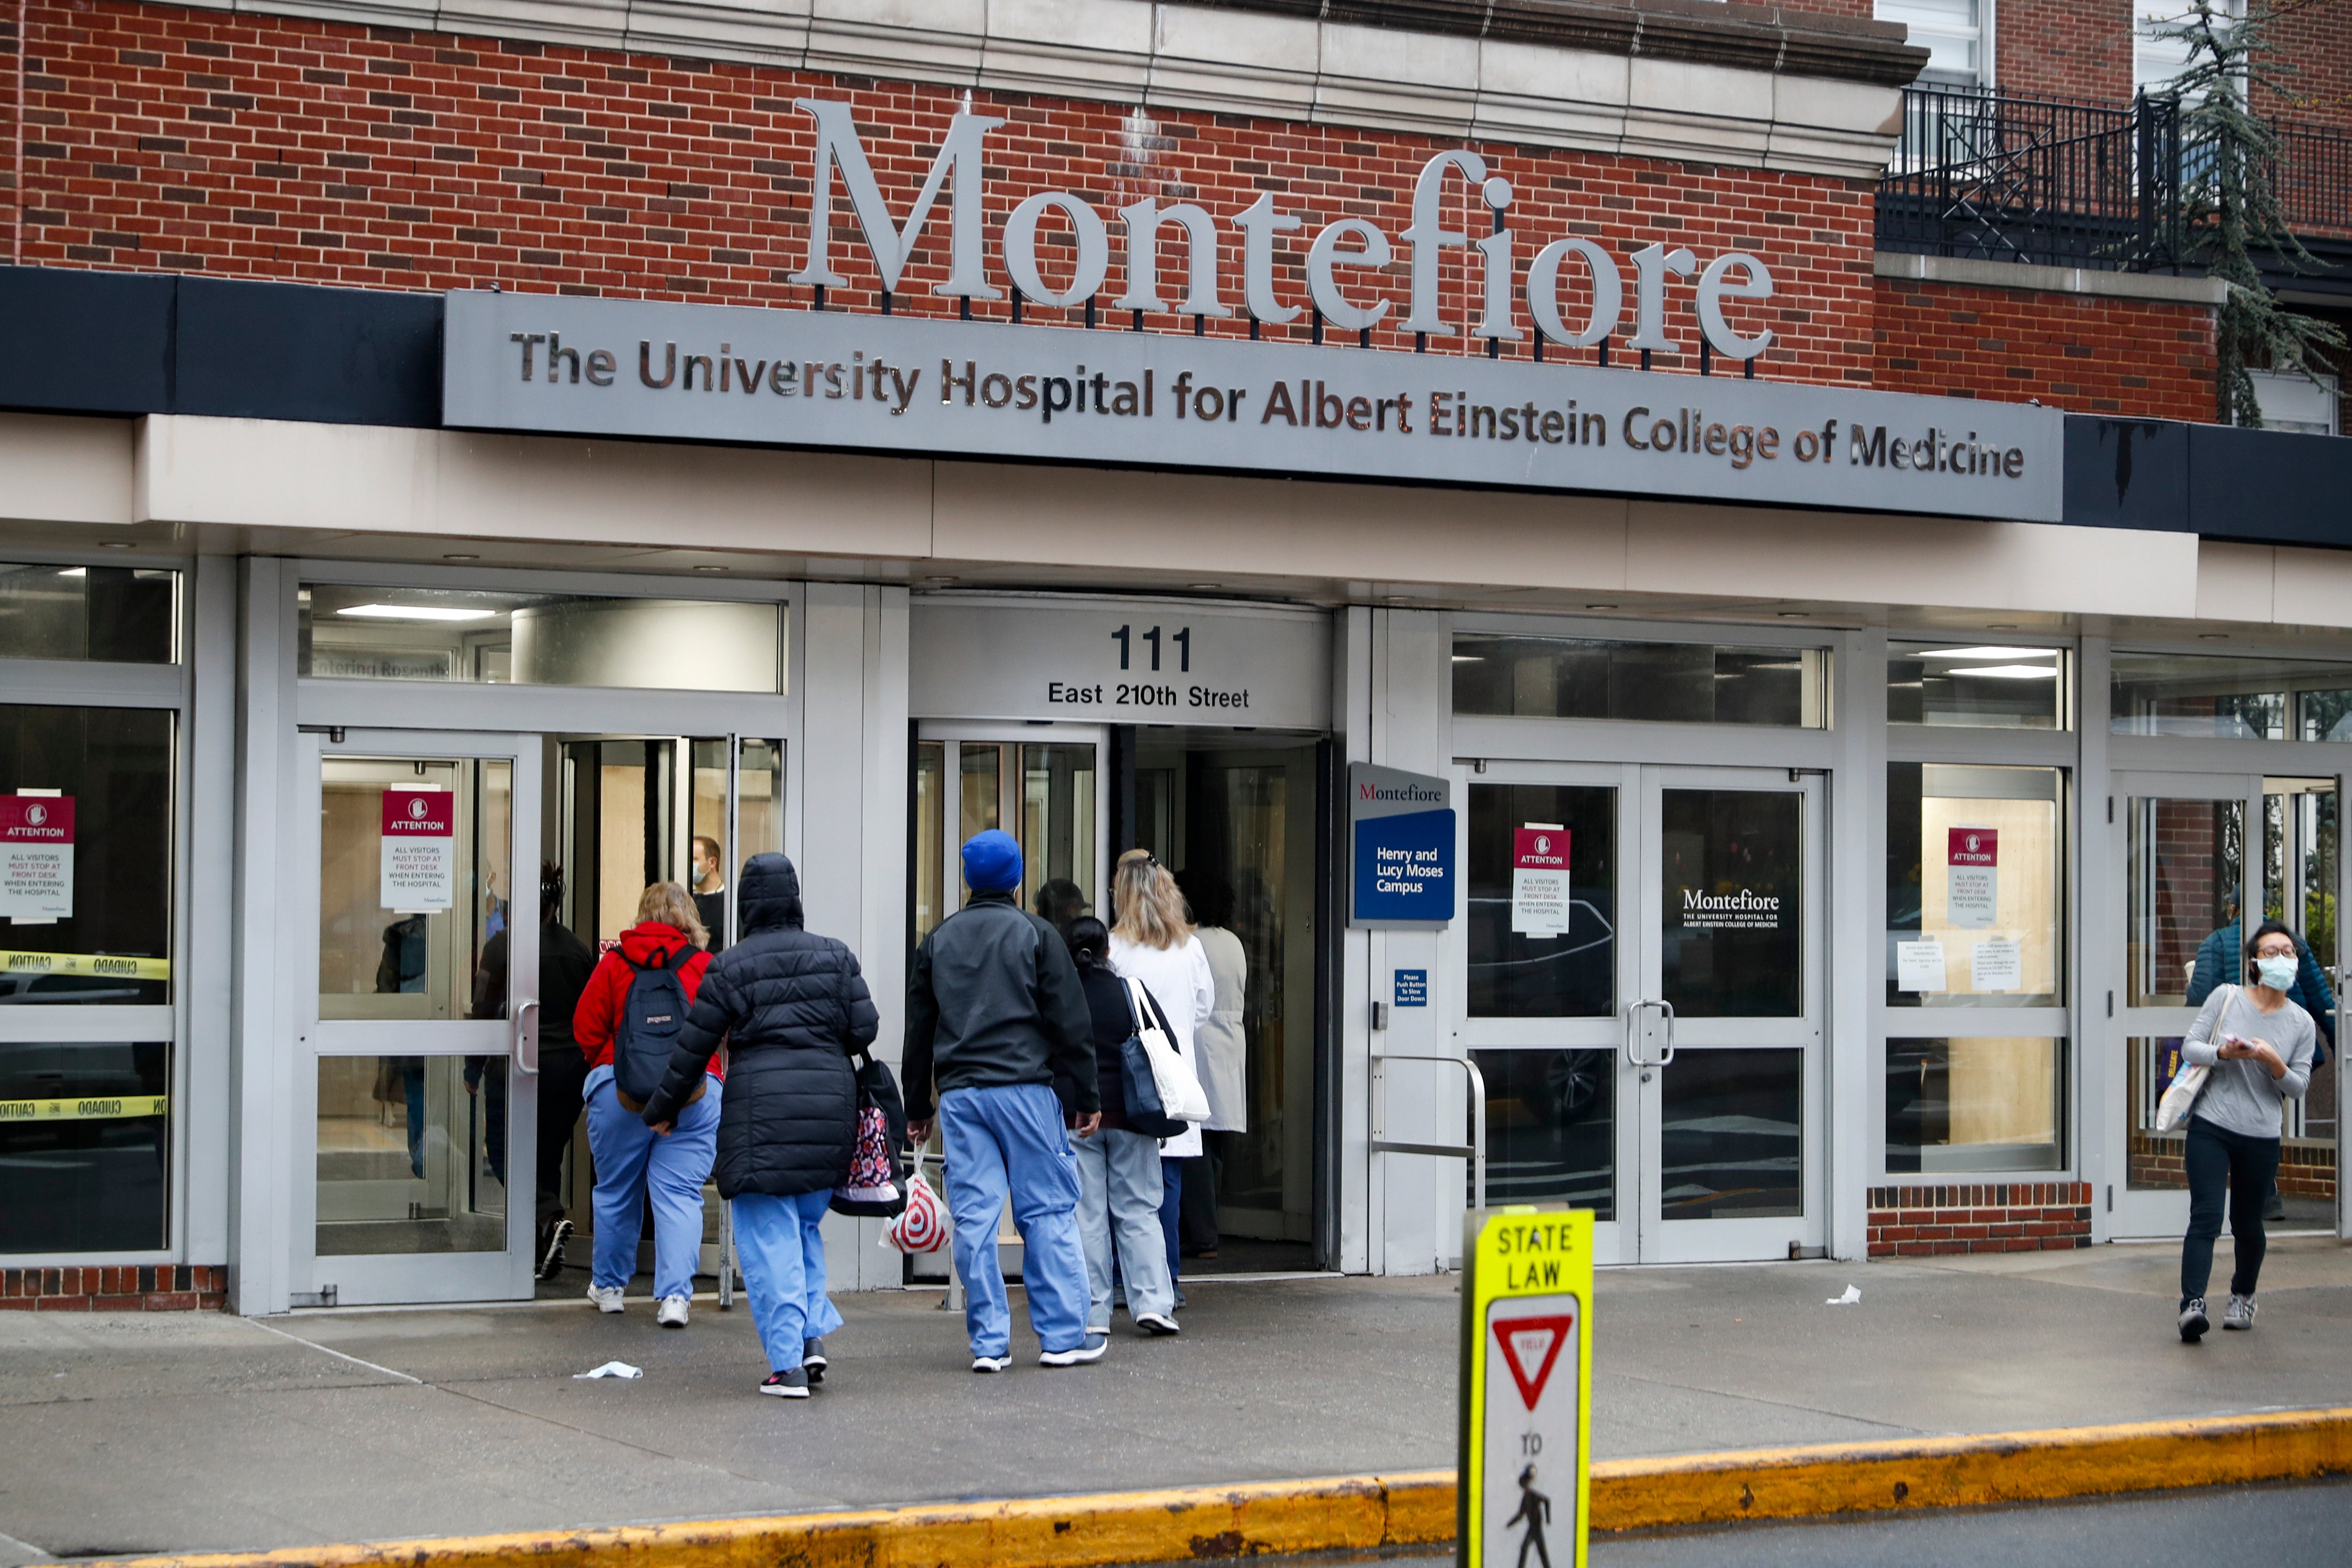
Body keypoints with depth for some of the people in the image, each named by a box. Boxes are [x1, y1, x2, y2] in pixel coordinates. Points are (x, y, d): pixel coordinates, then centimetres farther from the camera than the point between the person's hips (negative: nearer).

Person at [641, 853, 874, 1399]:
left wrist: (664, 1109, 16)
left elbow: (694, 1046, 3)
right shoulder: (835, 956, 8)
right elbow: (864, 1028, 6)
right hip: (830, 1105, 4)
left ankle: (787, 1363, -3)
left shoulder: (731, 966, -1)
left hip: (760, 1110, -4)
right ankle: (814, 1333, 4)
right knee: (807, 1223, 19)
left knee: (769, 1237, 0)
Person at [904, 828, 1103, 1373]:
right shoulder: (1036, 934, 2)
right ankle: (1062, 1336, 1)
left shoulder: (938, 940, 12)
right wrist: (1088, 1097, 3)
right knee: (1048, 1211, 2)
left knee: (974, 1217, 2)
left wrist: (918, 1107, 20)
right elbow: (1071, 1021, -1)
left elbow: (918, 1029, 14)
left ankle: (989, 1342, 2)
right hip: (1023, 1088, -3)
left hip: (959, 1096, 3)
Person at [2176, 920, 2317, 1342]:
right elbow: (2190, 1047, 0)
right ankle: (2192, 1304, -24)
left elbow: (2298, 1087, 3)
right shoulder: (2226, 998, 0)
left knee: (2248, 1226, 11)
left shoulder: (2301, 1024, 4)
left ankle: (2243, 1296, 36)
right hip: (2211, 1128, -2)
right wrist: (2222, 1053, -19)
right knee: (2206, 1217, -15)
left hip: (2262, 1138, 2)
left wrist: (2273, 1063, -16)